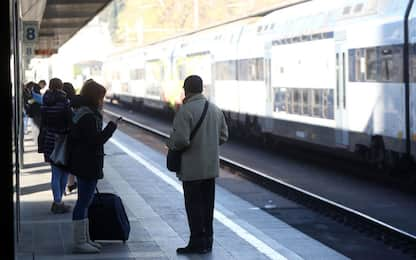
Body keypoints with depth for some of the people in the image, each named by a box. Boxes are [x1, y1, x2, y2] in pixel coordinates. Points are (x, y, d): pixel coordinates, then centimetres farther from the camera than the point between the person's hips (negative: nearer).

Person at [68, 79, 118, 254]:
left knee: (84, 201, 15)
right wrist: (111, 127, -13)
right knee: (84, 202, -6)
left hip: (84, 165, 11)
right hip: (88, 166, -11)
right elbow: (95, 140, -22)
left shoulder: (84, 113, 14)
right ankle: (80, 242, -2)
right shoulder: (88, 117, -18)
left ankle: (84, 239, 23)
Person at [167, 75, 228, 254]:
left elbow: (181, 140, -23)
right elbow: (223, 136, 13)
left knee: (194, 205, 1)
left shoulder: (185, 110, -17)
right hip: (211, 167, 7)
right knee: (207, 204, 14)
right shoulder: (215, 109, 7)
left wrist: (171, 144, -3)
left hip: (192, 168, -7)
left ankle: (197, 242, 4)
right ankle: (207, 242, 20)